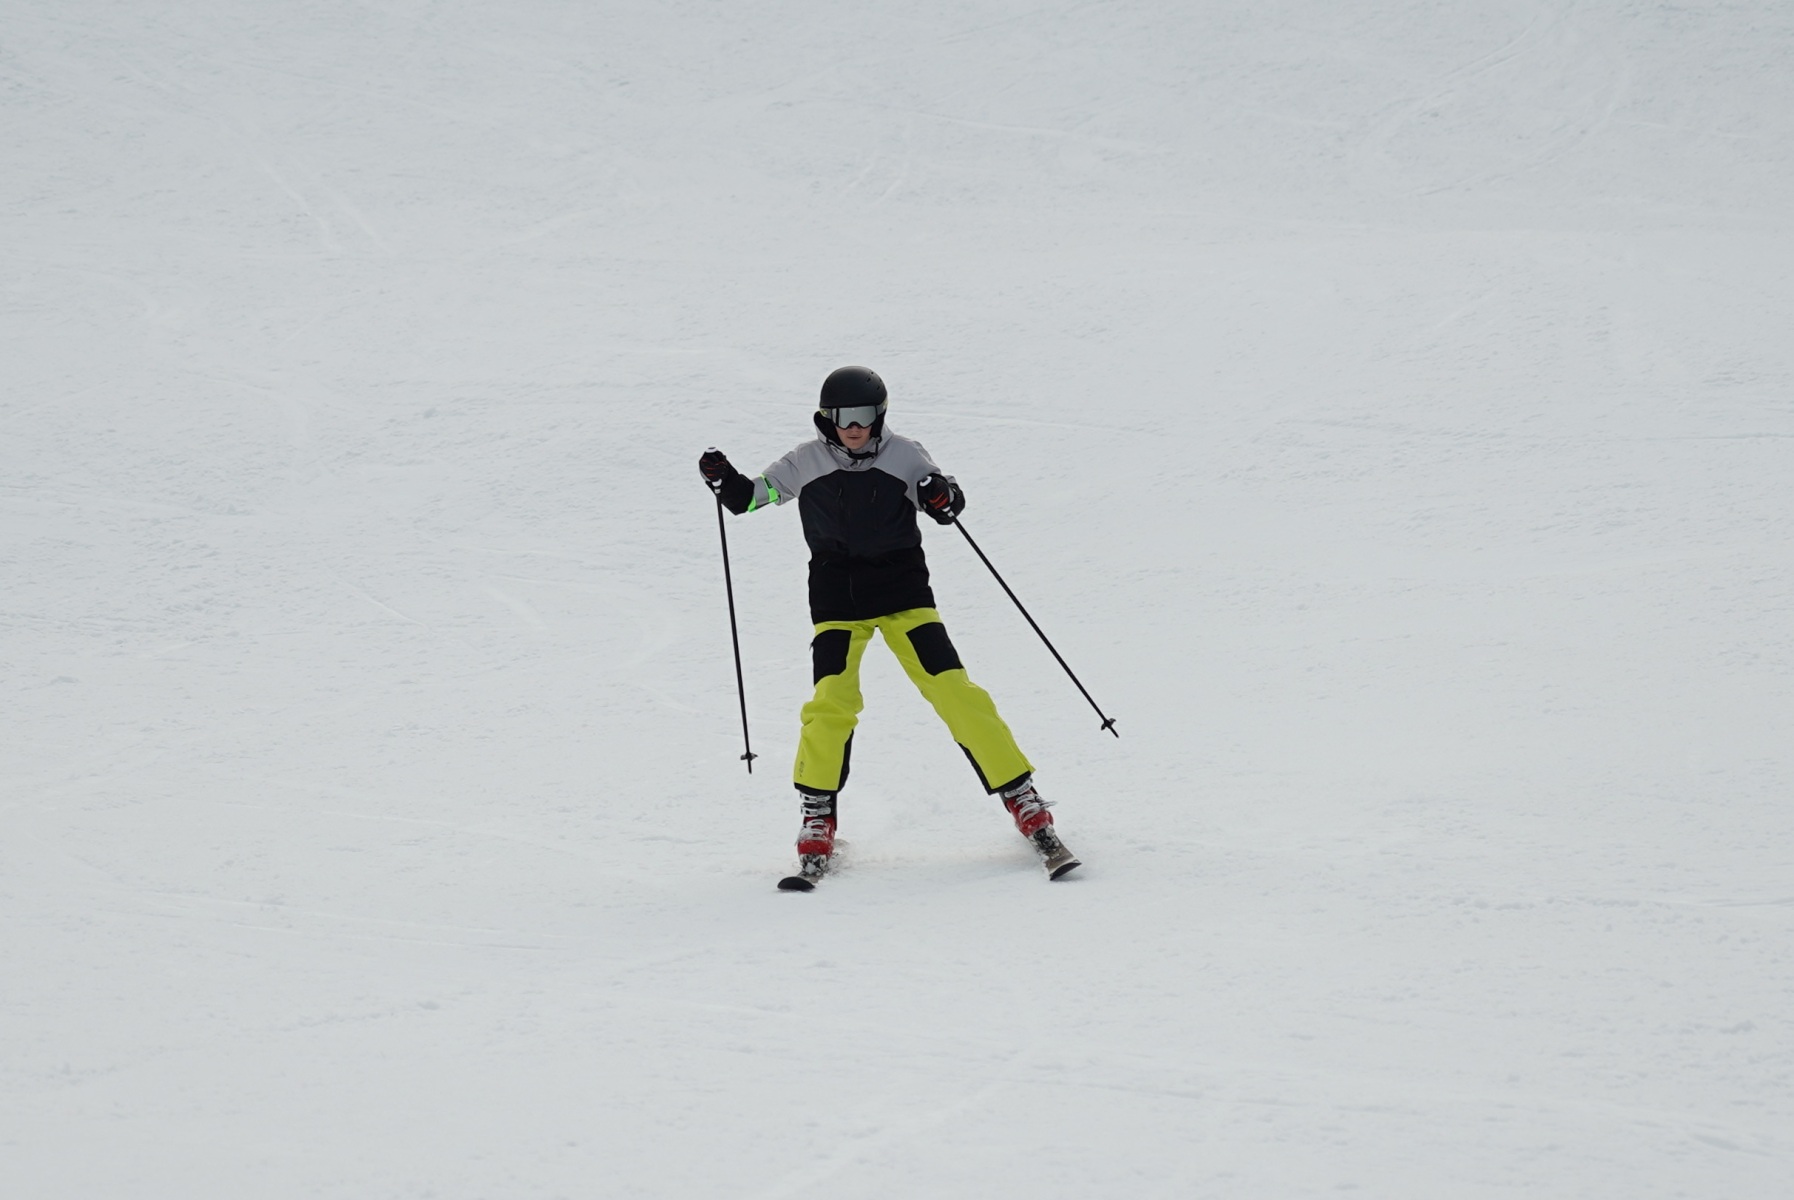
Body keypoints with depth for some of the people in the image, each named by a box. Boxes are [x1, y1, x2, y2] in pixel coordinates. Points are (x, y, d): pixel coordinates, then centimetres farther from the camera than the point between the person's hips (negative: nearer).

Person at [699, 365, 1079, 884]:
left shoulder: (903, 455, -2)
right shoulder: (807, 463, 0)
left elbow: (949, 503, 7)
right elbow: (748, 497, 8)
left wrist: (944, 498, -16)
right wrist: (723, 479, -13)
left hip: (902, 588, 0)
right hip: (836, 595, 0)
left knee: (954, 692, -9)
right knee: (832, 703, -16)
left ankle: (1025, 803, -2)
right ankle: (817, 818, 2)